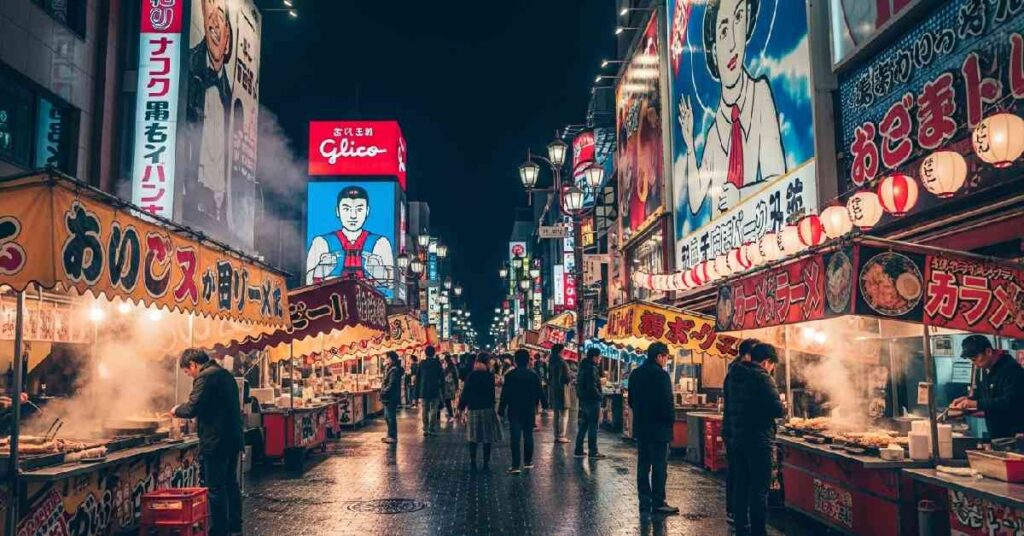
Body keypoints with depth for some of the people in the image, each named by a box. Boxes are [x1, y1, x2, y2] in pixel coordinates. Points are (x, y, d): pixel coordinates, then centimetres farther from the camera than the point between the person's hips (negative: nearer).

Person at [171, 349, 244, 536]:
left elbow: (192, 408, -19)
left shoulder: (205, 376, -14)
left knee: (215, 488, -1)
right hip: (233, 438, 10)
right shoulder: (225, 374, 15)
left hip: (216, 441, -10)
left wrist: (177, 410, 0)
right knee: (231, 484, 17)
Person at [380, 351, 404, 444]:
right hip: (388, 397, 11)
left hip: (391, 398, -11)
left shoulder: (394, 370, -17)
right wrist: (383, 392, 12)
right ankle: (390, 435, 26)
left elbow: (391, 385, -23)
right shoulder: (391, 369, 16)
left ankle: (393, 437, -1)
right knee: (387, 417, 17)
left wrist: (384, 392, -16)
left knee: (391, 417, -6)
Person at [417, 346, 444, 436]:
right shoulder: (437, 363, -3)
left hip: (424, 391, 2)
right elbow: (442, 377, -1)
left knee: (425, 410, 8)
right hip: (435, 391, -2)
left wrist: (417, 392, 9)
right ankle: (432, 429, -3)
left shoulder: (422, 363, 2)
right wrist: (443, 389, 6)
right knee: (433, 410, 1)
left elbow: (417, 378, 4)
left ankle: (425, 429, 8)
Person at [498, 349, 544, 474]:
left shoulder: (510, 375, -8)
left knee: (515, 438, -4)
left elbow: (505, 394, -8)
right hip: (529, 411, 3)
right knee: (528, 436, 14)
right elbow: (539, 393, 5)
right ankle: (528, 462, 21)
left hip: (514, 411, -3)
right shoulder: (533, 375, 0)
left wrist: (501, 409, -1)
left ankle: (516, 465, -10)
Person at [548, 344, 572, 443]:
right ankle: (561, 436, -2)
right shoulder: (562, 362, -16)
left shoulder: (551, 362, 7)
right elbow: (566, 378, -14)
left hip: (553, 390, 8)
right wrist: (567, 381, 5)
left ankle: (556, 435, 18)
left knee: (556, 414, 14)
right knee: (563, 414, -1)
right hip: (561, 390, -8)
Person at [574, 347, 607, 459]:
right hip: (592, 401, -9)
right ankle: (593, 452, 3)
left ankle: (578, 450, 17)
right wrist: (600, 396, -12)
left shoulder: (583, 367, 13)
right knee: (593, 426, -2)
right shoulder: (592, 369, -17)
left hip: (583, 401, 9)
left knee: (583, 426, 13)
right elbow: (592, 387, -23)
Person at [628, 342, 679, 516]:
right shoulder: (660, 374, -16)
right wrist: (671, 420, -3)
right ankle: (658, 503, 3)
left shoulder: (635, 374, 9)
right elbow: (667, 402, -18)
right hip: (658, 427, -7)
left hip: (640, 427, 8)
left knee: (643, 464, 11)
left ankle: (644, 502, 15)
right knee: (659, 466, 0)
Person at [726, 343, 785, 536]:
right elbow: (777, 409, -19)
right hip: (758, 440, -8)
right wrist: (783, 407, 1)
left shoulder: (733, 375, 10)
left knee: (740, 486, 15)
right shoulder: (762, 377, -14)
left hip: (736, 438, 8)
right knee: (759, 490, -2)